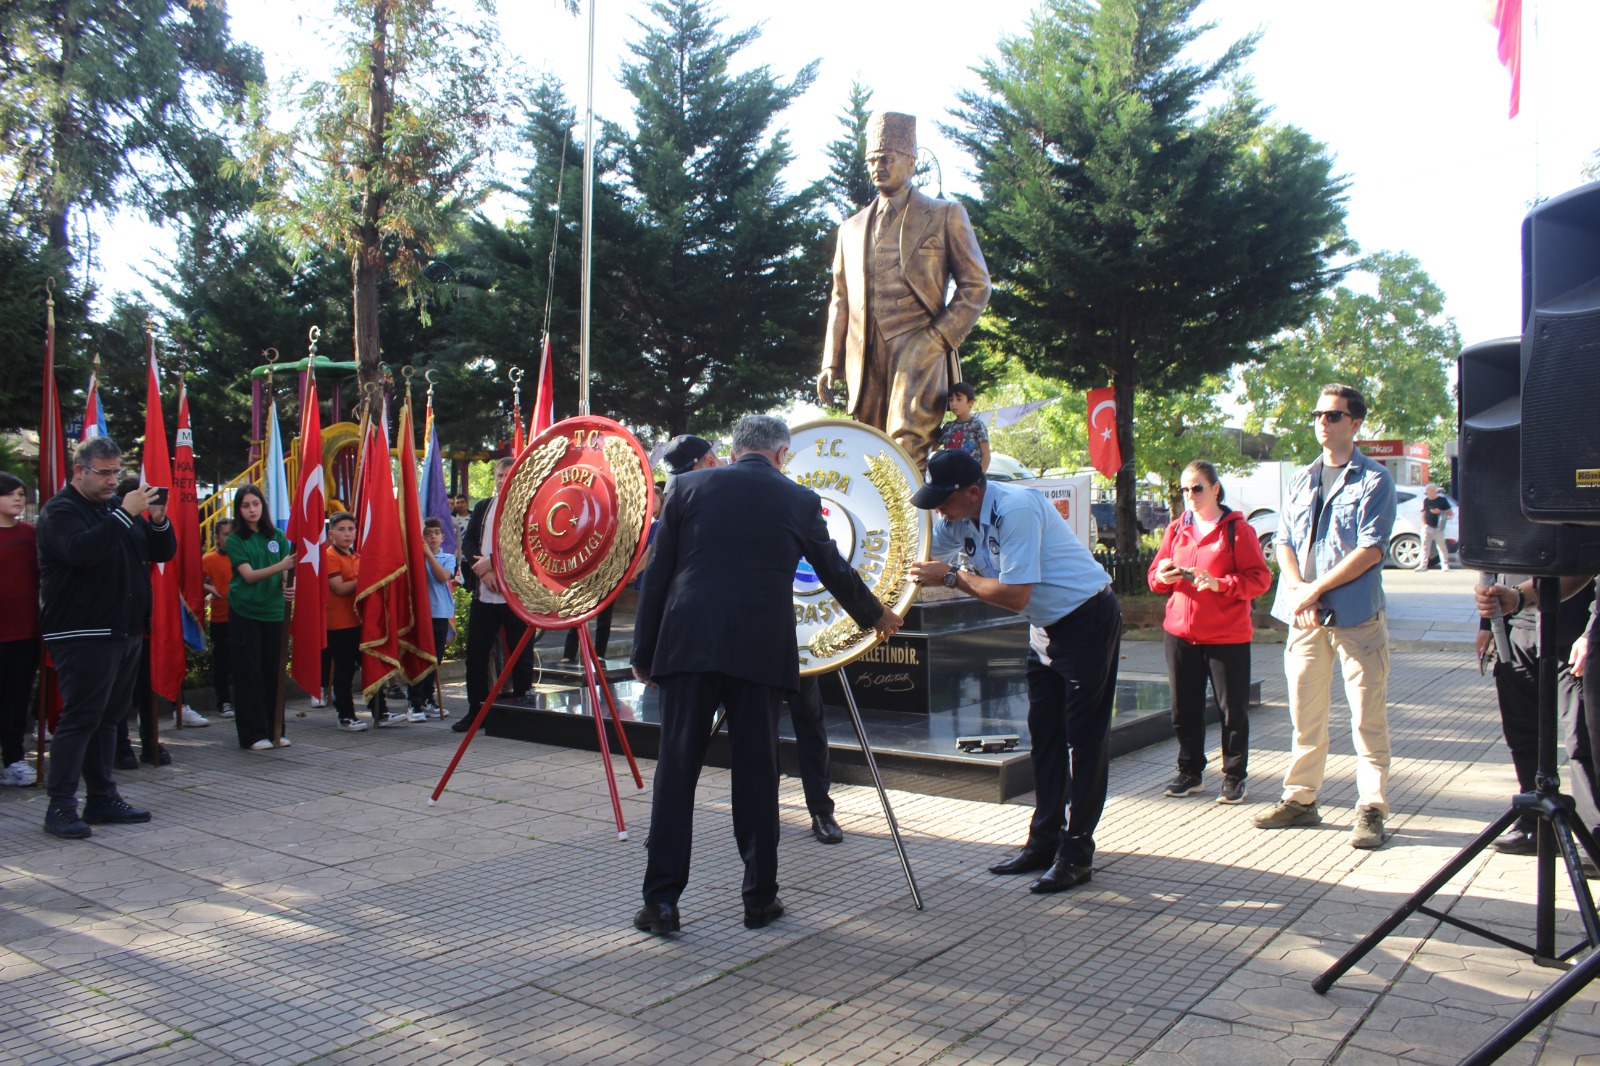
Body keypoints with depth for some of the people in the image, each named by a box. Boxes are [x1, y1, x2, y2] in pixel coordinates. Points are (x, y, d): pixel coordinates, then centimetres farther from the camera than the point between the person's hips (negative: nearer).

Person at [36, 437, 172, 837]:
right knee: (80, 718, -8)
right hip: (83, 635, -8)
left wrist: (158, 521, -5)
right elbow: (81, 550, -25)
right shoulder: (60, 510, -5)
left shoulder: (118, 506, 17)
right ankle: (60, 807, -2)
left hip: (126, 631, 8)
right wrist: (124, 514, -27)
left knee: (108, 717, 12)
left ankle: (103, 799, 18)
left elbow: (163, 551, 14)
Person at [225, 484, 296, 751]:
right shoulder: (235, 540, -1)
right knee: (249, 674, -1)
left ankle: (274, 729, 16)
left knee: (274, 671, 6)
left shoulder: (277, 538, 8)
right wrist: (279, 567, -27)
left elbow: (285, 574, 9)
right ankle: (253, 734, 4)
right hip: (244, 612, -3)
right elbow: (248, 575, -12)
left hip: (273, 612, 3)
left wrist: (288, 588, -14)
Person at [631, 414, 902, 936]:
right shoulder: (801, 501, 9)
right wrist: (877, 616, 37)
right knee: (757, 773, 7)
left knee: (675, 771, 4)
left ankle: (661, 901, 5)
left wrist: (643, 652, 12)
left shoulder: (689, 488, 8)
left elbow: (657, 575, 6)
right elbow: (836, 572, 20)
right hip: (760, 651, 0)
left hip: (687, 644, 0)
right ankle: (760, 898, 16)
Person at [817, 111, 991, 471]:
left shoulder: (945, 215, 11)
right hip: (865, 358, 4)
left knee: (907, 447, -18)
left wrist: (938, 337, -7)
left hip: (918, 350, -4)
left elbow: (976, 286, 6)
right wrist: (831, 363, 11)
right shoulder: (852, 228, 23)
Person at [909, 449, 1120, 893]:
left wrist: (953, 576, -24)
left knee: (1084, 740, -3)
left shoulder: (1016, 509, -28)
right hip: (1046, 626, 9)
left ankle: (1076, 853, 3)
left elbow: (1015, 595, -30)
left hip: (1088, 619, -9)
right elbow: (916, 559, 5)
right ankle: (1044, 841, 20)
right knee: (1044, 737, 11)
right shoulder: (957, 519, -2)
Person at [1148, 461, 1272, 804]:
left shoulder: (1237, 529, -4)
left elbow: (1260, 579, -10)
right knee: (1184, 708, 9)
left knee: (1233, 709, 4)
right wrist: (1162, 575, -9)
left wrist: (1219, 584, -23)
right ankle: (1190, 772, 22)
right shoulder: (1177, 528, 11)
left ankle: (1234, 776, 16)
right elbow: (1155, 576, 14)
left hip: (1227, 635, -4)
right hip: (1180, 633, 5)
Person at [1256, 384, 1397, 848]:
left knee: (1367, 717, -2)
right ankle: (1301, 798, 21)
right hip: (1304, 618, 5)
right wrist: (1298, 589, -8)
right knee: (1305, 715, 12)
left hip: (1356, 617, -5)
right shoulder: (1301, 480, 15)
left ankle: (1371, 809, 5)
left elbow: (1371, 550, -11)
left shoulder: (1374, 480, -2)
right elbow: (1284, 541, 10)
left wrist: (1316, 589, -13)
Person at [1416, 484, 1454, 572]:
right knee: (1425, 546, 0)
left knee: (1442, 546, 2)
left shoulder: (1442, 500, -1)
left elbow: (1450, 513, 1)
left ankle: (1445, 565, 9)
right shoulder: (1426, 501, 12)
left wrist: (1440, 512, -16)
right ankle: (1423, 565, 2)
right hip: (1427, 527, 4)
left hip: (1438, 528, -4)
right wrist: (1424, 524, 5)